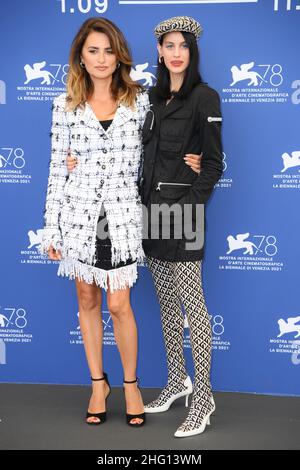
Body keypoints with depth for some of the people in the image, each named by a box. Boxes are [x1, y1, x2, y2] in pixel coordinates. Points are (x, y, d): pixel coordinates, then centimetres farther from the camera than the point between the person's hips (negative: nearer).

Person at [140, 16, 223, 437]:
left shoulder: (203, 97, -7)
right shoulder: (156, 97, 14)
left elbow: (214, 162, -9)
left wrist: (190, 208, -15)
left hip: (182, 209, -7)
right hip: (152, 208, 7)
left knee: (192, 304, -5)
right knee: (166, 302, 14)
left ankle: (203, 397, 3)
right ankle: (178, 381, 27)